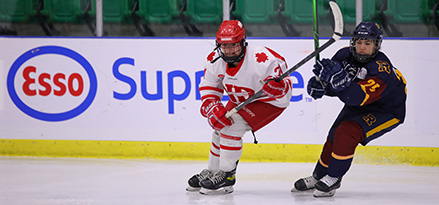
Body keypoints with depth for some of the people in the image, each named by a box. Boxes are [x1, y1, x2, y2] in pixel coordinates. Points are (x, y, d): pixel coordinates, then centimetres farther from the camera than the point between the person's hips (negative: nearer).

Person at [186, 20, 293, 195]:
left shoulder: (261, 59, -36)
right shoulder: (215, 60, -17)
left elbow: (284, 86, -28)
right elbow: (208, 87, -3)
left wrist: (277, 87, -51)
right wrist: (212, 107, -19)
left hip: (270, 101, -8)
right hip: (240, 100, 8)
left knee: (231, 127, -21)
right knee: (219, 126, 11)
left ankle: (227, 176, -10)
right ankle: (212, 171, 33)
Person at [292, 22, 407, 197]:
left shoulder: (381, 69, -34)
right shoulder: (346, 55, -14)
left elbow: (358, 97, -44)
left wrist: (338, 79, -56)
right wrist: (319, 84, -24)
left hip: (387, 111, -7)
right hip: (356, 105, 7)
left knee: (347, 132, -25)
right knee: (334, 138, 8)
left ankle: (333, 178, -13)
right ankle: (318, 177, 30)